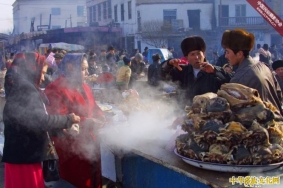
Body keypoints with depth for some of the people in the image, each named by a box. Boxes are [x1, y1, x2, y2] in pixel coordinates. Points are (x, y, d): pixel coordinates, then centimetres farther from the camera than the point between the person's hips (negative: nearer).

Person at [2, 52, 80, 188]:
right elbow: (41, 121, -24)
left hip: (20, 153, 10)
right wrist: (68, 119, -11)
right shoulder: (25, 89, -18)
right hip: (24, 155, -10)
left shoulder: (19, 88, 15)